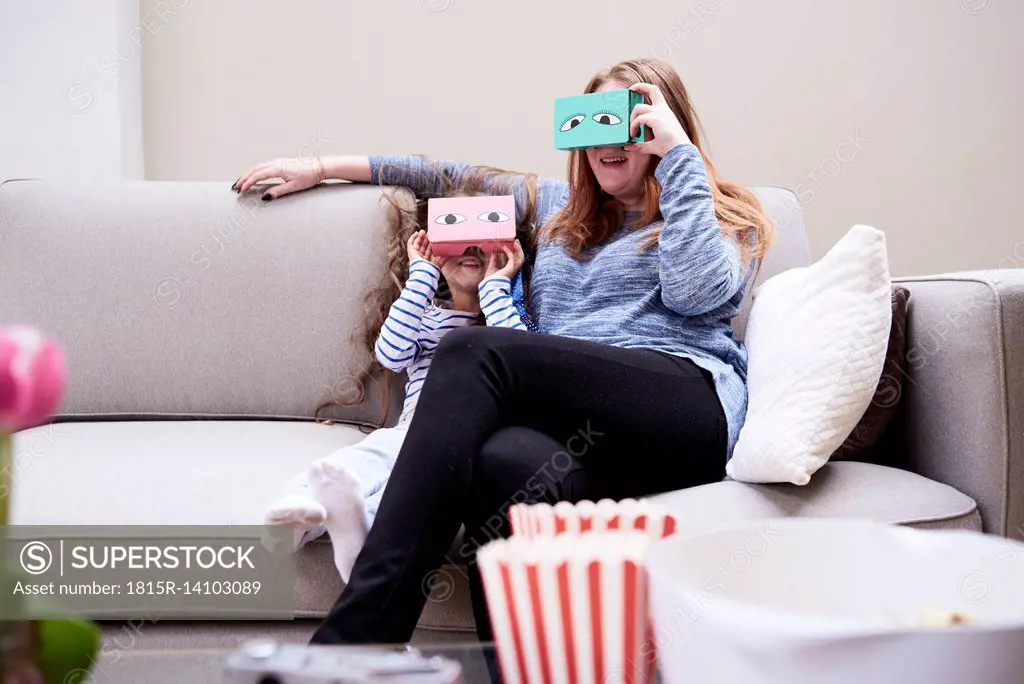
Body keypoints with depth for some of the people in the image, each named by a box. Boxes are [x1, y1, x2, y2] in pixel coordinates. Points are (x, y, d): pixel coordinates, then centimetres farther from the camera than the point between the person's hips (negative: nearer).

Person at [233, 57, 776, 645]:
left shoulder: (723, 215, 21)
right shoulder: (559, 207, 35)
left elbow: (698, 291, -1)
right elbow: (454, 177, 37)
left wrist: (679, 156, 5)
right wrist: (322, 169, 35)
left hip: (690, 408, -4)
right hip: (570, 420, 4)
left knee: (473, 352, -29)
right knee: (504, 462, -37)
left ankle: (353, 634, -40)